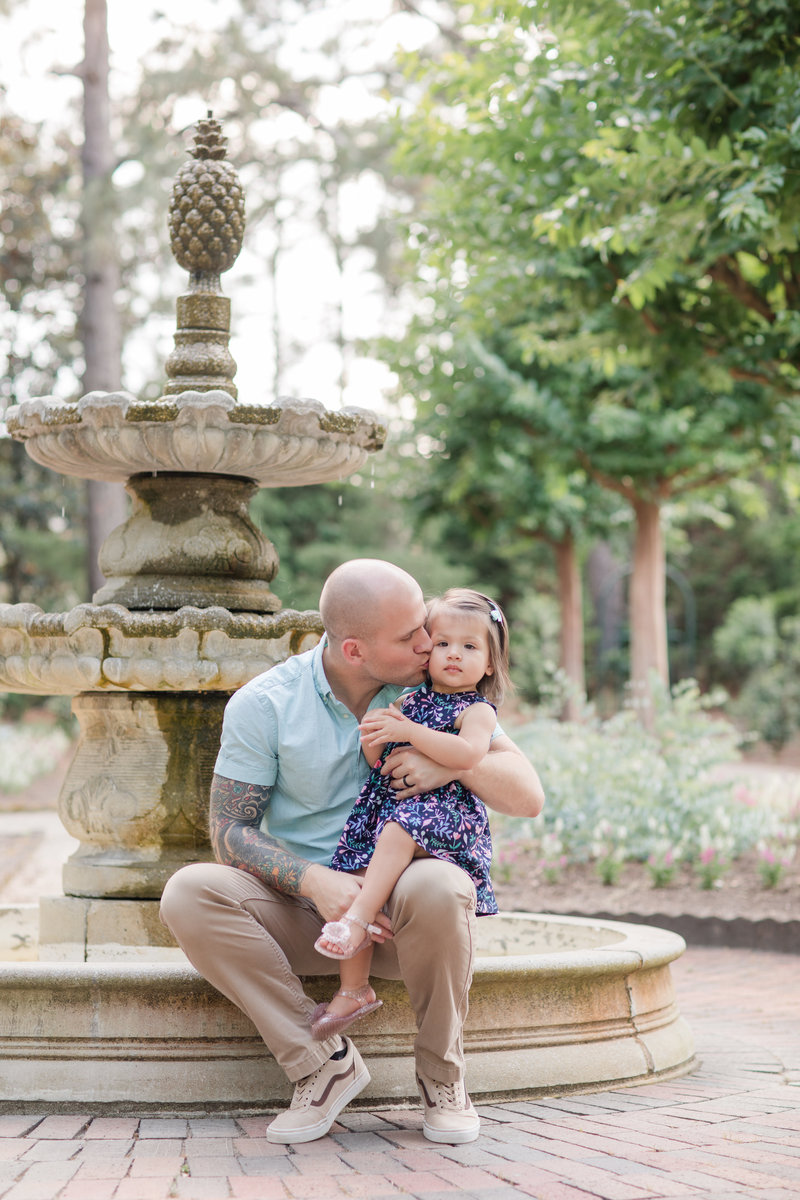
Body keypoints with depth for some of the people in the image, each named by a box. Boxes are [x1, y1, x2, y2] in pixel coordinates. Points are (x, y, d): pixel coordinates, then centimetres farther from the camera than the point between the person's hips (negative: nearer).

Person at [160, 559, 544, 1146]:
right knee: (189, 891, -27)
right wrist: (314, 881, -25)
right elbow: (230, 828, -7)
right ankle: (325, 1062, -19)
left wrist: (454, 763, -21)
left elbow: (528, 796, 0)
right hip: (302, 909, 1)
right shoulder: (263, 704, -5)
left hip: (399, 910, 0)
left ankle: (442, 1075, -11)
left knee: (440, 886, -36)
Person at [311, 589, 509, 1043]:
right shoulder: (410, 701, 19)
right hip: (388, 805, 6)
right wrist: (374, 738, -5)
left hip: (445, 812, -6)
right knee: (363, 875, -10)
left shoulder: (478, 711, 0)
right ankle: (353, 988, -3)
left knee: (398, 830, -36)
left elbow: (469, 753, -22)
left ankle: (357, 919, -35)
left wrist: (407, 731, -23)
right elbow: (375, 762, 19)